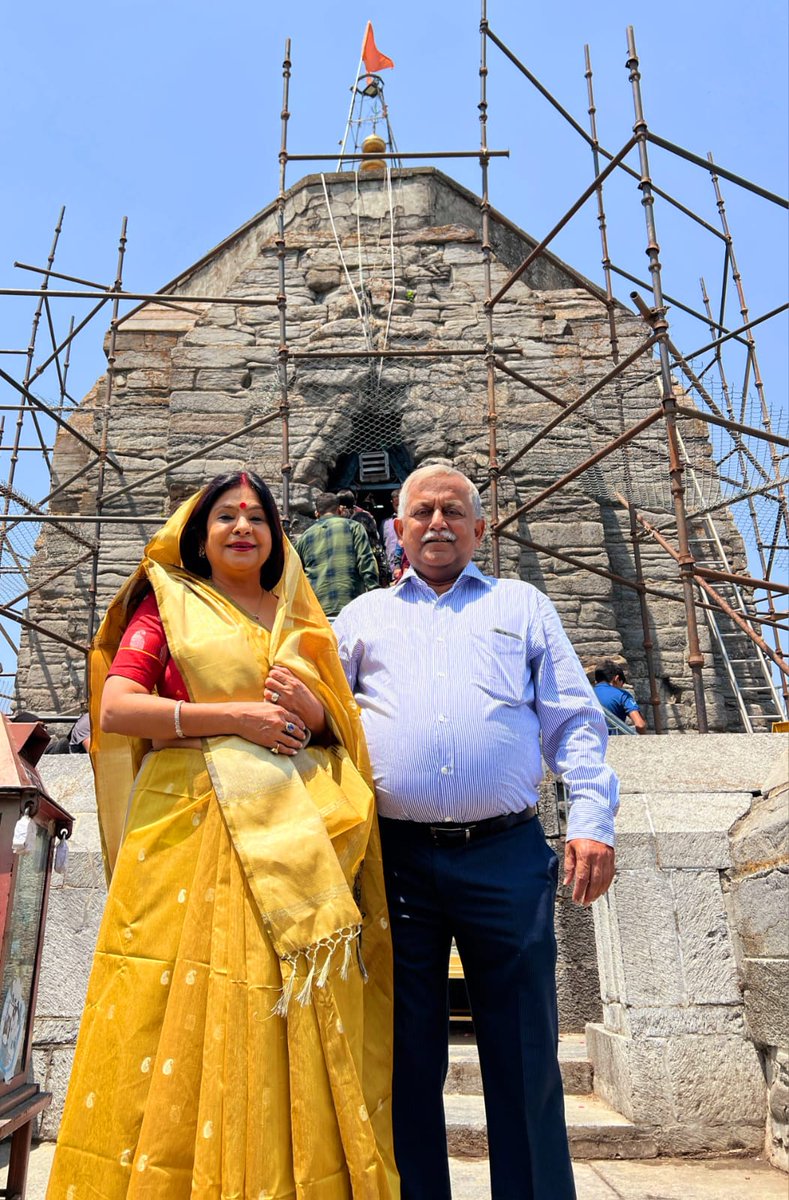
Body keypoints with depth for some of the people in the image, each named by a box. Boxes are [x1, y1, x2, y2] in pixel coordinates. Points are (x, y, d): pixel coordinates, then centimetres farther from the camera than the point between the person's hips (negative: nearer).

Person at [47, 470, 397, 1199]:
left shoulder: (300, 621, 18)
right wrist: (232, 715, -11)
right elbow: (116, 709, -4)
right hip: (192, 824, -3)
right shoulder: (166, 605, 9)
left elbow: (346, 725, 19)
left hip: (296, 832, 3)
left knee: (289, 1024, 2)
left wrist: (314, 708, -4)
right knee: (183, 1015, -3)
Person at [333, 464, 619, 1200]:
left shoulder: (524, 606, 15)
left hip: (506, 855, 0)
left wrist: (592, 821, -3)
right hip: (396, 857, 1)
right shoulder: (362, 616, 17)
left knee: (523, 1053, 7)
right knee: (407, 1055, 11)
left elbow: (574, 723, 9)